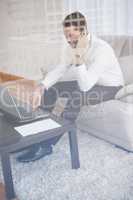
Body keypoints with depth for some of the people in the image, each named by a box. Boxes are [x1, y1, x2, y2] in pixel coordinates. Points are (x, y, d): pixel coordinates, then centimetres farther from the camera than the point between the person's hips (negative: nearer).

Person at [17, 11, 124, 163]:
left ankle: (46, 145, -26)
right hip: (89, 82, 7)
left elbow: (85, 86, -36)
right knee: (51, 88, -7)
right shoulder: (73, 47, -9)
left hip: (110, 86, -7)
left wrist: (79, 57, -44)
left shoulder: (101, 49, -32)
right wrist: (41, 86, -21)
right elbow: (60, 69, -6)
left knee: (76, 97, -35)